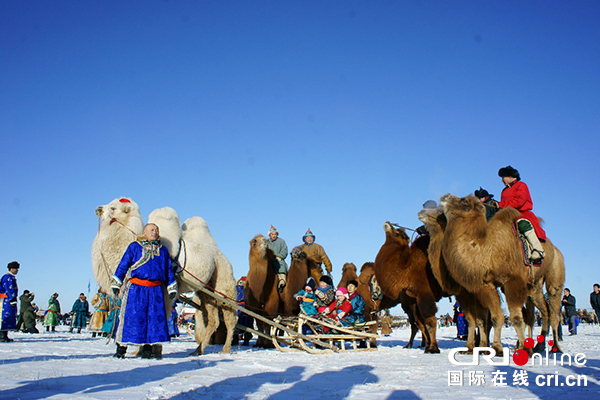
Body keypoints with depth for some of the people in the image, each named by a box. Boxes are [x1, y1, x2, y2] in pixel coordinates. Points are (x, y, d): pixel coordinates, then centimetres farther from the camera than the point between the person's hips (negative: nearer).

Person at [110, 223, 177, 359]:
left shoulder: (163, 250, 15)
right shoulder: (134, 247, 6)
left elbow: (168, 270, 20)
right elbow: (123, 264, 7)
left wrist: (171, 288, 16)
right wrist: (116, 283, 3)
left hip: (155, 290, 3)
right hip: (135, 288, -3)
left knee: (155, 317, -2)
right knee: (131, 316, -3)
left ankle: (147, 349, 9)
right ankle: (121, 347, 8)